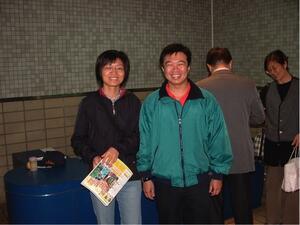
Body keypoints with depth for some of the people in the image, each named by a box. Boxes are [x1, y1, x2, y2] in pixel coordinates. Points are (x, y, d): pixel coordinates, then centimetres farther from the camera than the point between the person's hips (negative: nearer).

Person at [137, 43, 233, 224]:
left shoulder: (207, 100, -2)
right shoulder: (152, 103, -2)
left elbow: (218, 140, 1)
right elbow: (144, 142, 3)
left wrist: (218, 174, 0)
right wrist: (146, 176, 3)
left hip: (201, 181, 0)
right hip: (165, 182, 1)